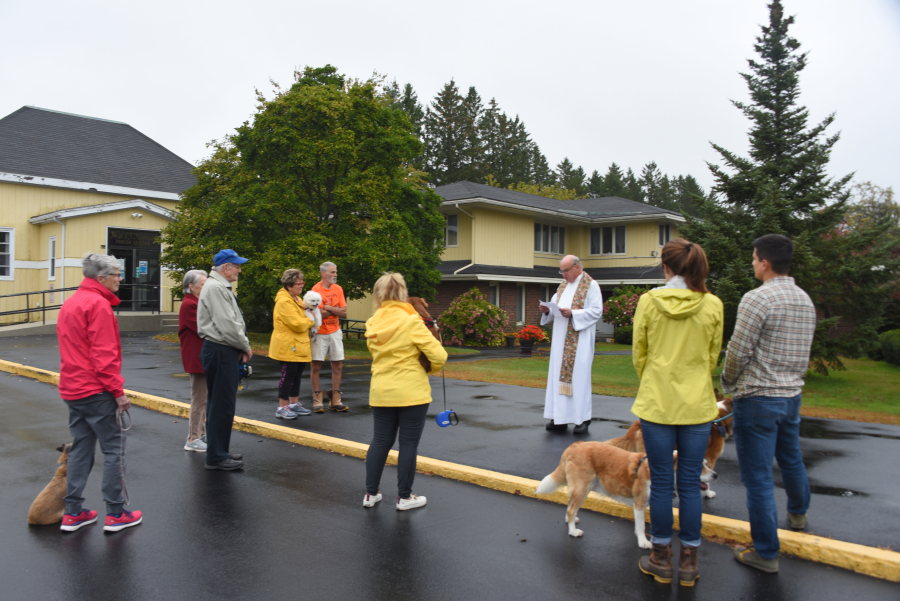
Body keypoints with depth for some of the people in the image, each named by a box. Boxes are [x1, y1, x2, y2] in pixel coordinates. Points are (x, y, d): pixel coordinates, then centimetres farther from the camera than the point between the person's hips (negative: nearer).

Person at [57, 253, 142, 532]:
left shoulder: (70, 303, 16)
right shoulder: (98, 304, -15)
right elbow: (104, 355, -20)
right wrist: (118, 391, -15)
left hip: (72, 390, 9)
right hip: (96, 391, -9)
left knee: (80, 449, 14)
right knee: (114, 449, 0)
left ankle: (73, 513, 19)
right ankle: (116, 514, 6)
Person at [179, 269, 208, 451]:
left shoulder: (195, 303, 17)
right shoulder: (189, 305, -17)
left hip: (202, 357, 11)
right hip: (196, 358, -11)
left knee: (202, 397, 17)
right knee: (199, 399, -5)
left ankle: (201, 433, 27)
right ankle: (193, 439, 1)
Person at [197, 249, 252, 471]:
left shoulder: (221, 287, 19)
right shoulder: (215, 287, -15)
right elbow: (226, 325, -21)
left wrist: (241, 348, 6)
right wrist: (245, 347, -9)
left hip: (225, 352, 11)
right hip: (220, 352, -11)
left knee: (220, 404, 17)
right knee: (222, 405, -6)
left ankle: (218, 452, 27)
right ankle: (216, 457, 1)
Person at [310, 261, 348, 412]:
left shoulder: (338, 289, 4)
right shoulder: (316, 290, -10)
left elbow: (343, 312, -2)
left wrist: (328, 308, -13)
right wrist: (334, 310, -8)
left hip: (335, 332, 5)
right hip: (319, 333, -5)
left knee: (337, 365, 5)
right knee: (316, 365, 0)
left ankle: (335, 400, 13)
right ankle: (317, 400, 9)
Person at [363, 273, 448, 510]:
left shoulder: (373, 324, 2)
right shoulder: (411, 321, -14)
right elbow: (439, 356, -15)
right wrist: (431, 369, 5)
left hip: (381, 392, 5)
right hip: (412, 392, -5)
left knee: (380, 441, 15)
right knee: (409, 444, 6)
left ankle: (371, 493, 22)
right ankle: (404, 497, 15)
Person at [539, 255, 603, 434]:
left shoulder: (590, 285, -3)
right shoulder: (563, 286, 18)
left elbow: (597, 311, -11)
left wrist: (573, 313, -20)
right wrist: (547, 310, -2)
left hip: (579, 341, -7)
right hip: (561, 340, 7)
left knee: (579, 375, -6)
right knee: (558, 374, 4)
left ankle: (582, 419, 2)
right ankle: (561, 418, 9)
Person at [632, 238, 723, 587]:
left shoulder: (649, 301, -8)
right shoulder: (712, 305, -4)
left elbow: (639, 354, 1)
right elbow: (713, 357, 6)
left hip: (657, 403, -1)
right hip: (697, 405, 1)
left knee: (661, 482, 9)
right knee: (690, 484, 10)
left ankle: (661, 559, 22)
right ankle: (689, 563, 21)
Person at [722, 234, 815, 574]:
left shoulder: (757, 299, -18)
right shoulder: (806, 300, 7)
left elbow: (738, 352, -17)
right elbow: (803, 352, 13)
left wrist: (728, 384, 1)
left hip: (757, 399, -8)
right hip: (792, 395, 8)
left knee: (758, 477, 1)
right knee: (791, 460, 29)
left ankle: (766, 552, 10)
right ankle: (798, 513, 53)